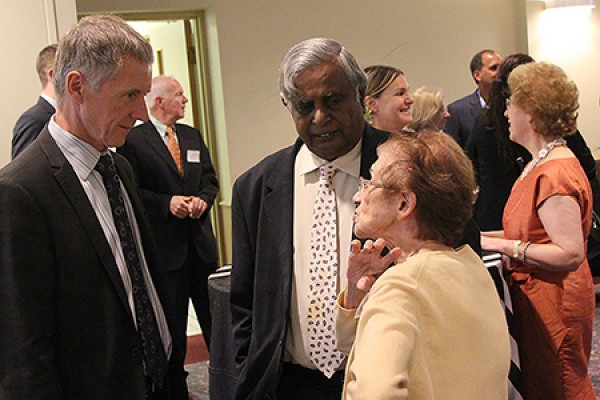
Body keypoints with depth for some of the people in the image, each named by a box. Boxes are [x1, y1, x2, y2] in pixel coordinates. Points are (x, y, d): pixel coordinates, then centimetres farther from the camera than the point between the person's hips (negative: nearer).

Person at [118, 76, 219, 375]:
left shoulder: (193, 136, 13)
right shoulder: (134, 140, -8)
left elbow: (210, 179, 14)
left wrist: (203, 199, -6)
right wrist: (167, 203, -19)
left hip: (201, 240, 6)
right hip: (164, 244, -6)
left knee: (213, 314, 13)